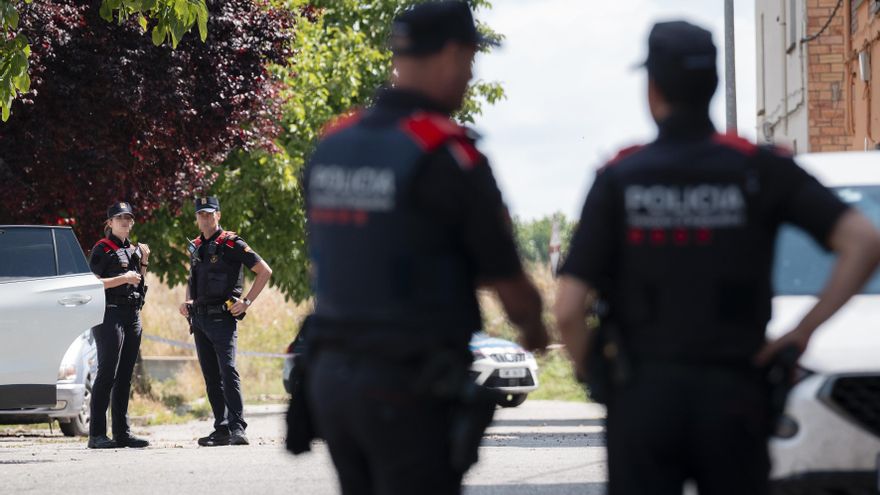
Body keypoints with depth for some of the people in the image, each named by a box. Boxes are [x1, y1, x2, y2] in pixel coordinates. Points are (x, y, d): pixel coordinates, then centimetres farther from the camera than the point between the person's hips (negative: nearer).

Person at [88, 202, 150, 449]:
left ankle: (122, 432, 11)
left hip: (133, 315, 8)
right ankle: (97, 434, -14)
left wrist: (143, 261, 12)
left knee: (125, 377, 8)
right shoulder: (102, 249, -2)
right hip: (110, 314, -8)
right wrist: (123, 278, -15)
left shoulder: (133, 249, 20)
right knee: (107, 374, -12)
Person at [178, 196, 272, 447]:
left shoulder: (231, 244, -5)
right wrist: (187, 301, 11)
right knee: (211, 376, 7)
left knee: (228, 371, -16)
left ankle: (237, 428, -19)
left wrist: (247, 302, -10)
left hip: (222, 319, -7)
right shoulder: (196, 247, 15)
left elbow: (264, 271, -5)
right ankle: (221, 429, 10)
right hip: (199, 320, 7)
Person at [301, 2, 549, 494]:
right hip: (410, 388, -7)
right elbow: (509, 282, -8)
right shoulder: (447, 154, -14)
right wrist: (535, 330, 14)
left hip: (330, 374, 7)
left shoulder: (331, 144, 7)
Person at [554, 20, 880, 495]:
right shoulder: (760, 169, -1)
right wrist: (804, 330, -4)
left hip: (644, 399, -1)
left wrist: (590, 368, 9)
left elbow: (569, 310, -9)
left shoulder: (620, 177, -2)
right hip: (734, 398, 1)